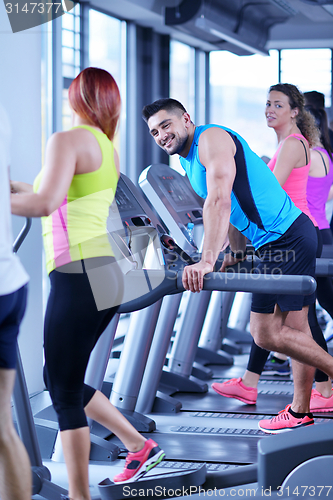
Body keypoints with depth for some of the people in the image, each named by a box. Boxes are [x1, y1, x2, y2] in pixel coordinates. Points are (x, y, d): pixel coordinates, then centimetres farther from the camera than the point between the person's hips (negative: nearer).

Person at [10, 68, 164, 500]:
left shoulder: (68, 140, -8)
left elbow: (44, 204, -22)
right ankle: (140, 447, 23)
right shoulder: (109, 149, 17)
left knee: (65, 392, -2)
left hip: (77, 276, -9)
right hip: (105, 274, 9)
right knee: (63, 381, 20)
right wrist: (18, 186, 33)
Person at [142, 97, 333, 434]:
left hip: (286, 238, -10)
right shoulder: (189, 159, 16)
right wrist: (237, 252, 26)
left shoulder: (211, 139, -14)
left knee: (266, 333, -9)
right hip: (286, 239, 10)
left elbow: (220, 201, -27)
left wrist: (207, 261, -34)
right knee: (294, 329, 13)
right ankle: (300, 410, 20)